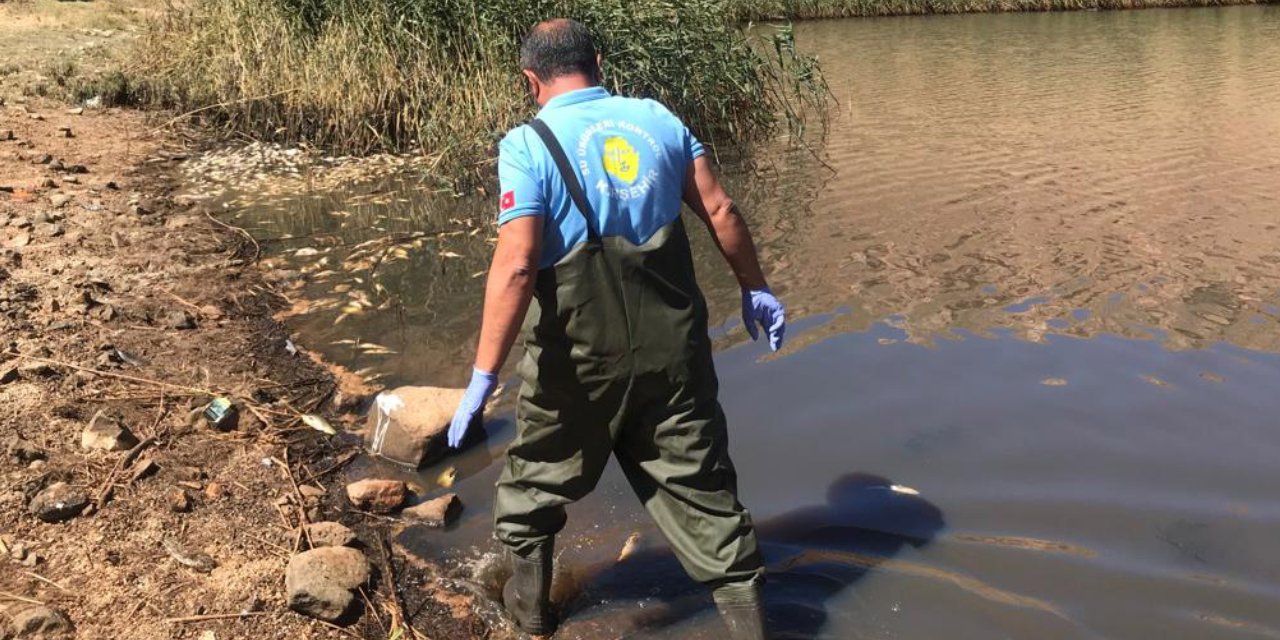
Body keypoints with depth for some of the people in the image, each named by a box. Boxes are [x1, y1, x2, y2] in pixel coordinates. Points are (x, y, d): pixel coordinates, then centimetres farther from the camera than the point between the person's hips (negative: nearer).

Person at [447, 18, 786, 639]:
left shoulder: (528, 145, -11)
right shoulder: (658, 119, 3)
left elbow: (515, 266, -20)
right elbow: (720, 211, 4)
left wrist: (483, 376, -17)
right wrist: (754, 288, 17)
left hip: (579, 358, -3)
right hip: (671, 347, 3)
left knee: (538, 472, 22)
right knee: (700, 484, 14)